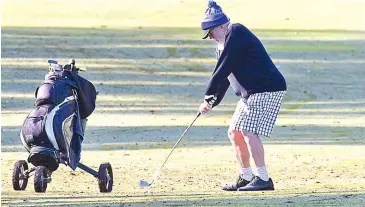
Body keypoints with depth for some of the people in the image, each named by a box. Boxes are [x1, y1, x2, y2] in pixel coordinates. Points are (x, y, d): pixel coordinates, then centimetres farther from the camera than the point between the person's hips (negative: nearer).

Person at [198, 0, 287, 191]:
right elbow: (223, 77, 18)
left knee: (249, 131, -18)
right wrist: (212, 102, 4)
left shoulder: (236, 33, -15)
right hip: (250, 94, 11)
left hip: (267, 89, -11)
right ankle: (246, 178, 20)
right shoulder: (222, 47, 16)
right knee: (234, 132, 12)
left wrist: (208, 96, -16)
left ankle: (263, 179, -17)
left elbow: (223, 69, -20)